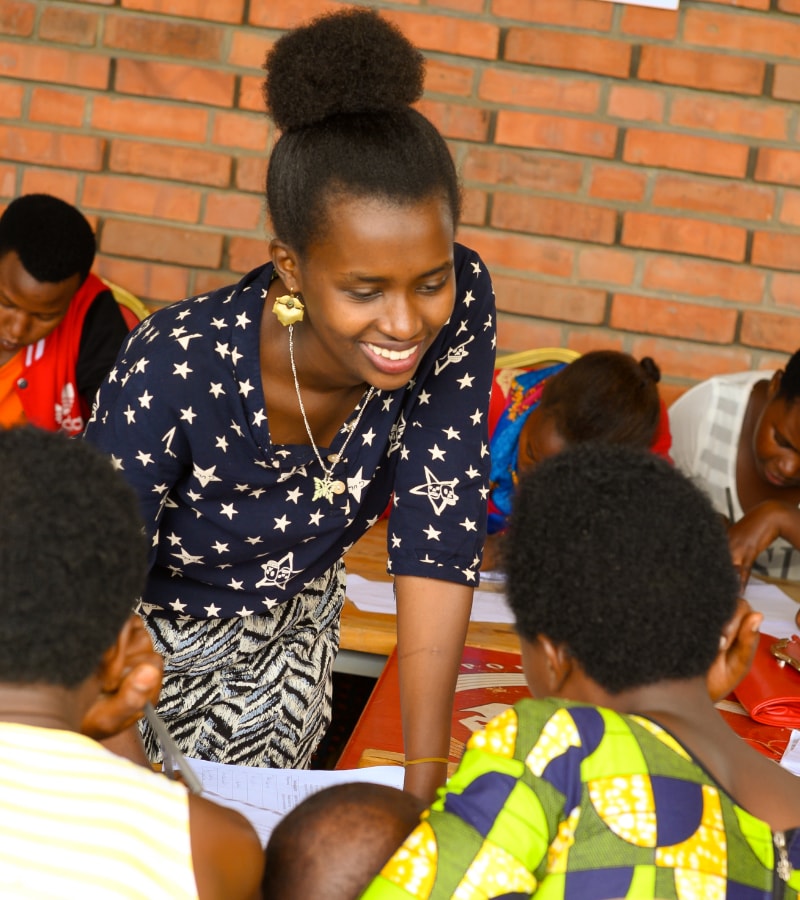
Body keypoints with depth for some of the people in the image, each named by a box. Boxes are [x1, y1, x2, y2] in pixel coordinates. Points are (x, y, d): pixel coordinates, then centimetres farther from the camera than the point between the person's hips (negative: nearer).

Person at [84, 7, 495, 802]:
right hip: (146, 644, -3)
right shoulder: (177, 372, -37)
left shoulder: (459, 305, -25)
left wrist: (425, 782, -24)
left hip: (289, 631, 4)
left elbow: (439, 538, -22)